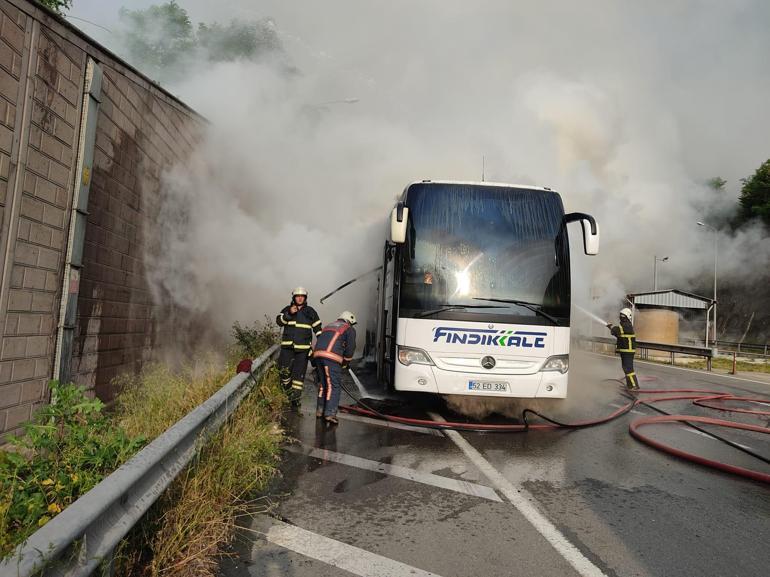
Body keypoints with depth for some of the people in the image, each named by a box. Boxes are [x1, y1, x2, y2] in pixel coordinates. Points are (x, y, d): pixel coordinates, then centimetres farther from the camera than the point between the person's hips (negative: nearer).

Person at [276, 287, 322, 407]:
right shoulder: (287, 309, 11)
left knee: (299, 372, -1)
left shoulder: (310, 311, 10)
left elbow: (317, 328, 11)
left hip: (303, 347, -1)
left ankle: (296, 398, 4)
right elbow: (279, 321, -5)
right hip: (287, 346, 1)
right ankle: (289, 392, 14)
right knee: (284, 370, -5)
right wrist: (289, 314, -20)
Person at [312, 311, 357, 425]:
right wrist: (345, 363, 19)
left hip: (317, 354, 6)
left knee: (323, 383, 18)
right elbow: (350, 348, 6)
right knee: (334, 385, -2)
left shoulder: (328, 326, 33)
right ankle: (330, 414, -9)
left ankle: (320, 411, 24)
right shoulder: (350, 329, 15)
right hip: (332, 357, -6)